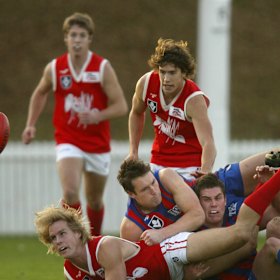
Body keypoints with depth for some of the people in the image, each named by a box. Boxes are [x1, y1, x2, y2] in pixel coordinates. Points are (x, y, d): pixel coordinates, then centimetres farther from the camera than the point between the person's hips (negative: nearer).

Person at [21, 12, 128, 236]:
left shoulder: (103, 68, -9)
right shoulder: (54, 68, -3)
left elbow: (121, 106, -11)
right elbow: (40, 93, 18)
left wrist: (97, 116, -29)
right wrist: (31, 124, 9)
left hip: (98, 143, 0)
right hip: (68, 141, 0)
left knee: (95, 200, 14)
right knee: (70, 192, -23)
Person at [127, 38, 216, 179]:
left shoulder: (194, 100, -28)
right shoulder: (146, 83, -14)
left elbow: (208, 143, -38)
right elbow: (136, 113, 10)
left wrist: (204, 175, -55)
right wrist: (133, 151, 5)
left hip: (190, 167, -5)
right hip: (158, 163, 5)